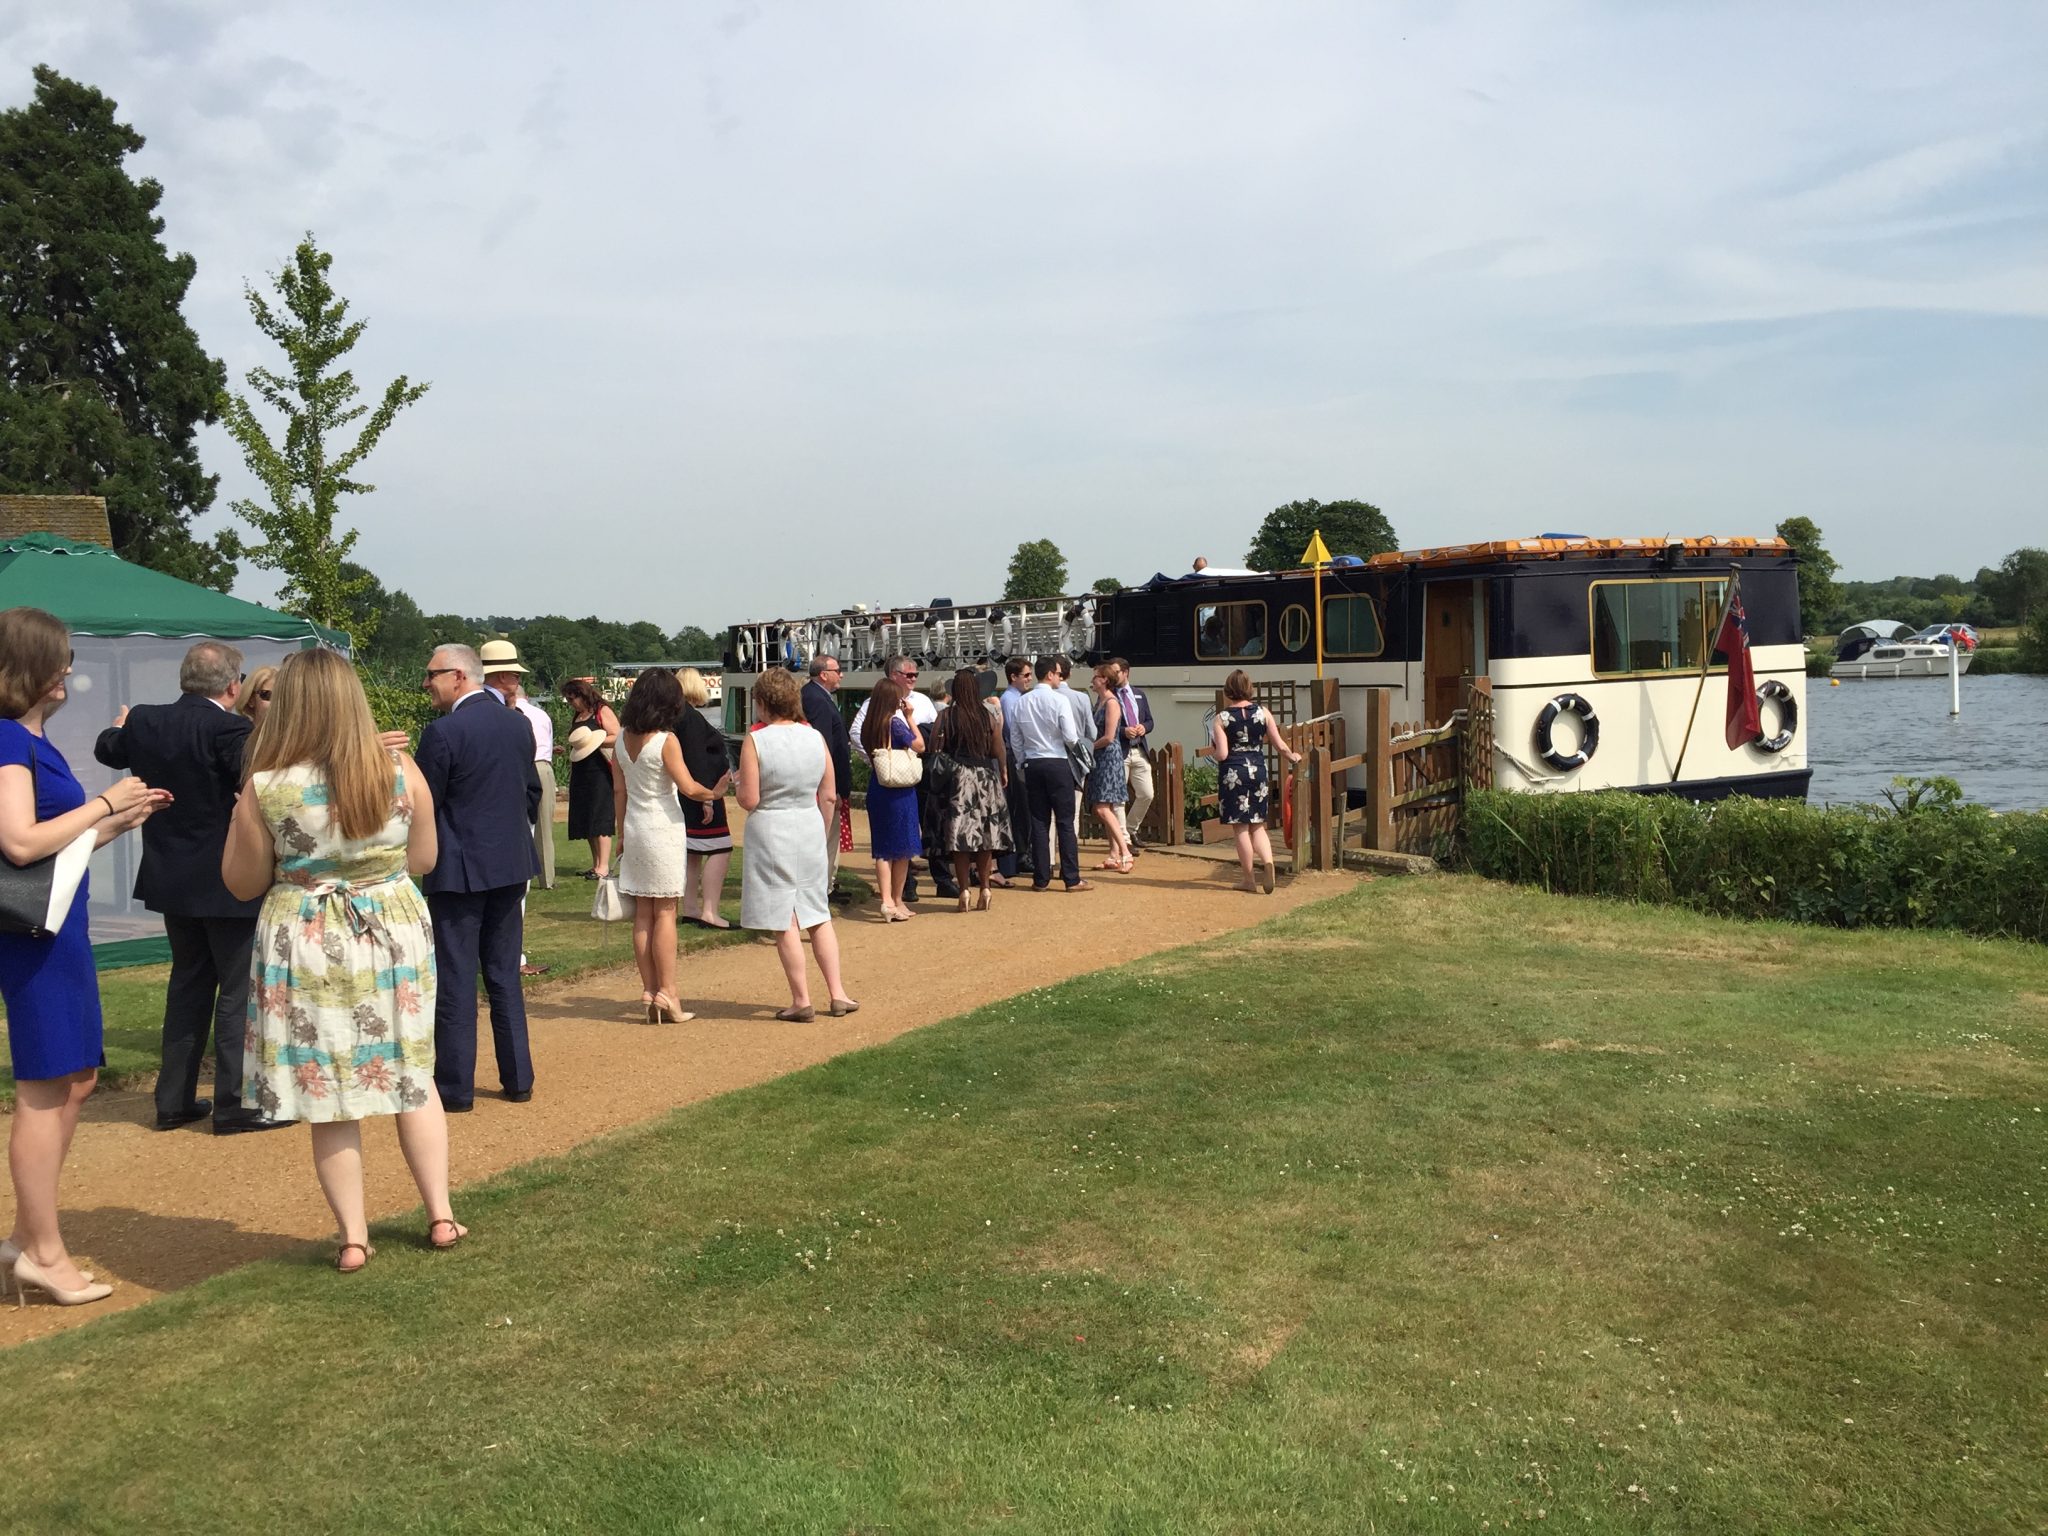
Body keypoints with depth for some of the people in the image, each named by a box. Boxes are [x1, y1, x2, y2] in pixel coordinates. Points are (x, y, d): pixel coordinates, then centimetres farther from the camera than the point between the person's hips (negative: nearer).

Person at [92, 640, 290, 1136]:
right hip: (227, 885, -7)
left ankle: (174, 1101, 23)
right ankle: (233, 1105, 6)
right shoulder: (230, 729, -20)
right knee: (239, 991, 3)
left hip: (172, 881, 7)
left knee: (188, 985, 18)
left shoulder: (145, 721, 2)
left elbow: (106, 750, 23)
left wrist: (120, 726, 45)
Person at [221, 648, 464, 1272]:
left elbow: (243, 882, -2)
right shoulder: (401, 771, -8)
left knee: (329, 1097, 9)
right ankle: (441, 1214, 21)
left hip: (308, 946, -2)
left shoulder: (265, 787, -13)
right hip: (393, 933, 2)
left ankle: (353, 1237, 16)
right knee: (413, 1078, 17)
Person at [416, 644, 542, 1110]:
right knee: (505, 975, 14)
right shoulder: (519, 725, 6)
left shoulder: (443, 732, -15)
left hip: (458, 870, -6)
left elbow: (422, 807, -11)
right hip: (511, 865, 6)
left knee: (456, 980, 2)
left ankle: (456, 1089, 8)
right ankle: (518, 1079, 18)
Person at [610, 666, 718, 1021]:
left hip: (634, 829, 6)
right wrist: (712, 794, 3)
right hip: (664, 829, -6)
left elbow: (619, 790, 9)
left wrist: (621, 834, 16)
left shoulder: (622, 738, 3)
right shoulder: (666, 740, -15)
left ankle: (649, 992, 12)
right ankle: (666, 994, 0)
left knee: (643, 915, 9)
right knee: (665, 913, 0)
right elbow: (689, 788, -17)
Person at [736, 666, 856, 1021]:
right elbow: (828, 796, 5)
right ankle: (837, 994, 15)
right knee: (818, 915, 15)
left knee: (785, 922, 3)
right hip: (810, 828, 5)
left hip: (771, 832, -4)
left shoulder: (755, 741, -12)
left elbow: (749, 800, -14)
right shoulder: (815, 737, 1)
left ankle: (801, 1001, 8)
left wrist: (739, 784, 7)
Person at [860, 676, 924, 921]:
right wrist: (910, 717, -2)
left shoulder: (869, 725, 3)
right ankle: (897, 901, 14)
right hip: (900, 790, -6)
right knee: (902, 847, 7)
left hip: (877, 788, 6)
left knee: (882, 849, 8)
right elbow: (920, 746, -6)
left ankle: (887, 901, 2)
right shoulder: (895, 723, -14)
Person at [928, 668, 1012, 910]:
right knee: (985, 835, 9)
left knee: (959, 836, 2)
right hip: (985, 779, 2)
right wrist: (1003, 773, 19)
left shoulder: (945, 718, -7)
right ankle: (985, 888, 9)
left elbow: (934, 750, -6)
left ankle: (964, 891, 0)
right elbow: (999, 750, 3)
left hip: (956, 780, -2)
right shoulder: (988, 718, -3)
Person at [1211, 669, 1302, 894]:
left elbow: (1222, 754, -14)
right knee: (1257, 825, 15)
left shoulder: (1221, 719, -7)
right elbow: (1280, 746, 4)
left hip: (1232, 774, -3)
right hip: (1258, 771, 3)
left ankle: (1249, 879, 10)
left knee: (1240, 827, 5)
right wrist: (1293, 757, 23)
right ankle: (1268, 861, -11)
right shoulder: (1263, 713, 1)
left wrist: (1213, 745, 8)